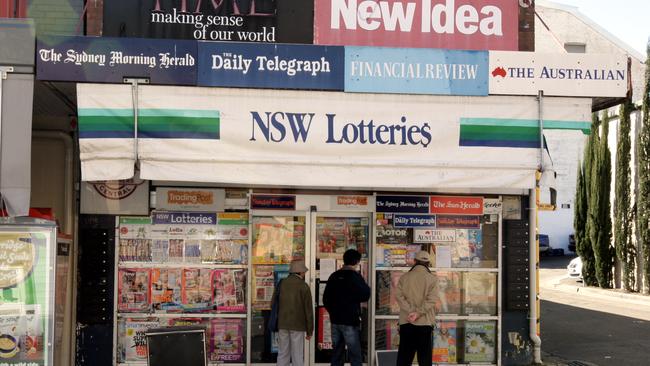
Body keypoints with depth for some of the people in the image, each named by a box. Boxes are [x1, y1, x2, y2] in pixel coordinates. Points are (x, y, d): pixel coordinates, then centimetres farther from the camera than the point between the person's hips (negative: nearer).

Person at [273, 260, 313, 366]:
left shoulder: (281, 283, 4)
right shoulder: (304, 286, -8)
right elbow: (308, 310, -7)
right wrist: (309, 331, 1)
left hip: (282, 325, 4)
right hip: (298, 326, -4)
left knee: (282, 354, 9)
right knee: (297, 356, 2)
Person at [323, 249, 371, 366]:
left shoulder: (334, 276, 8)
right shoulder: (355, 276, -11)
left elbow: (325, 299, 12)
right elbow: (365, 296, -9)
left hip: (335, 321, 6)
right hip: (350, 321, -6)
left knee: (337, 353, 11)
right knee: (355, 355, -2)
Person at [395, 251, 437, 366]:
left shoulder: (404, 277, 5)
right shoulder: (431, 278, -2)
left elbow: (399, 296, -6)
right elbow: (431, 300, -12)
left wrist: (411, 311, -12)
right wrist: (418, 313, -15)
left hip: (406, 321, 2)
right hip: (424, 322, -2)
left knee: (404, 356, 7)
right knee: (424, 356, 4)